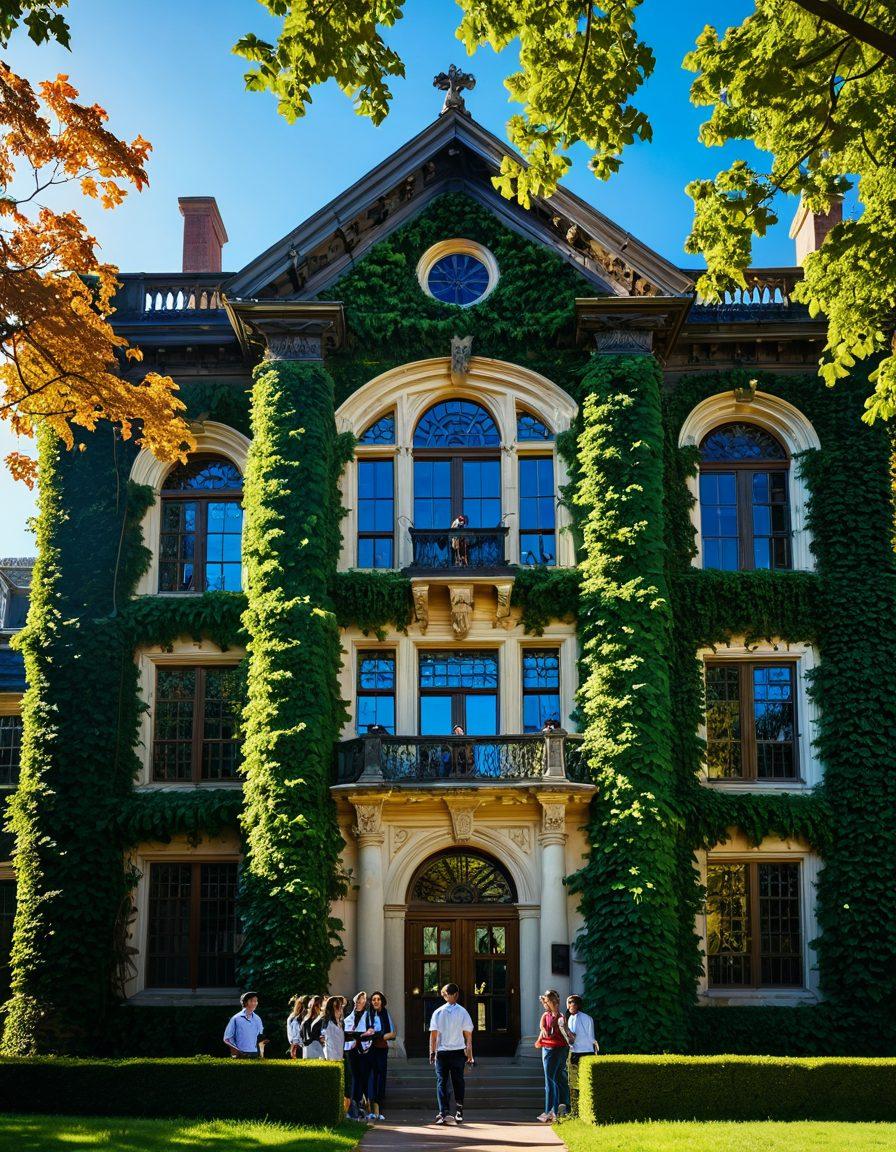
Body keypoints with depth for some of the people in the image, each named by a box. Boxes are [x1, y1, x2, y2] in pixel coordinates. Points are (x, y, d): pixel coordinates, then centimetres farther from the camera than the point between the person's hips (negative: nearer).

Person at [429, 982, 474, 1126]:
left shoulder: (438, 1012, -1)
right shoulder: (463, 1012, -1)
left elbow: (433, 1034, -4)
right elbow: (468, 1034, 0)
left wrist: (432, 1052, 2)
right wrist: (470, 1054, 6)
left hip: (442, 1052, 0)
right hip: (458, 1052, 1)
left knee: (441, 1082, 3)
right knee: (458, 1081, 11)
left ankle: (443, 1113, -8)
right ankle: (459, 1112, 10)